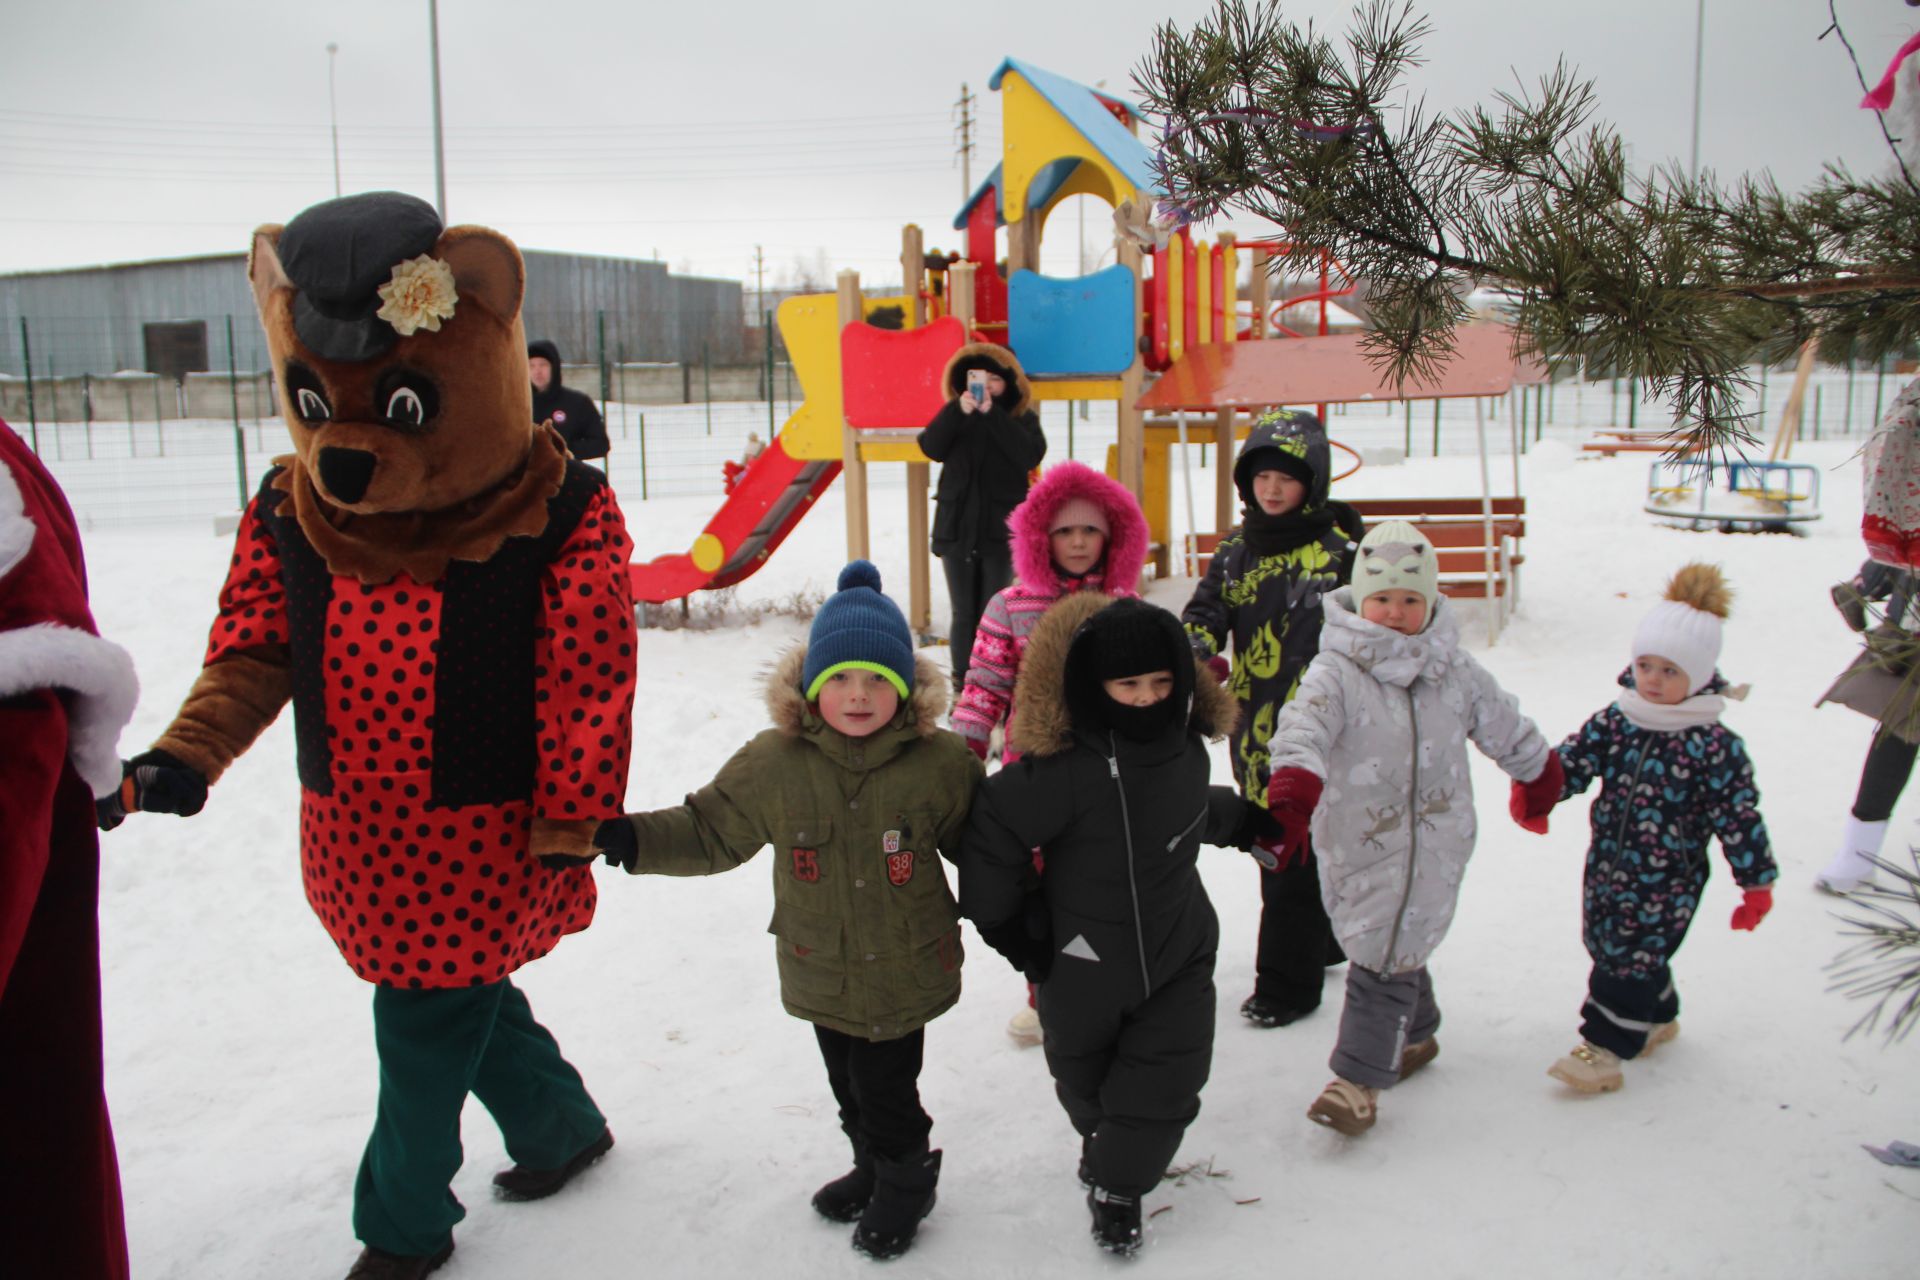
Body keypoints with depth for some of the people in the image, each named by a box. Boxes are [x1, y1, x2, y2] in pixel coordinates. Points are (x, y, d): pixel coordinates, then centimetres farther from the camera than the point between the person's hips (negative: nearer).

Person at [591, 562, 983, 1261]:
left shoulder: (941, 762, -13)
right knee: (849, 1086, 20)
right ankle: (875, 1168, 47)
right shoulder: (772, 763, -11)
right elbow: (709, 831, -2)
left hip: (906, 971, -3)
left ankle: (904, 1183, 35)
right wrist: (631, 838, -13)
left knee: (887, 1090, 7)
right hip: (821, 974, 3)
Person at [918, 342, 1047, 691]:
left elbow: (1031, 454, -17)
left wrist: (993, 415, -21)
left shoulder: (1022, 420, 3)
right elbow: (931, 447, -10)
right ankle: (963, 684, 9)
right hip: (957, 528, 2)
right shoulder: (954, 417, 8)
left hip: (1001, 531, -2)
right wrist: (959, 411, -24)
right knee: (964, 613, 4)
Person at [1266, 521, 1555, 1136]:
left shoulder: (1454, 669, 2)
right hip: (1354, 838, 0)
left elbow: (1505, 725, 19)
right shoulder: (1337, 671, -12)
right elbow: (1303, 728, -31)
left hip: (1431, 841, 1)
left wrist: (1541, 773, 32)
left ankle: (1359, 1078, 4)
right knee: (1389, 946, 14)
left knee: (1387, 955, -5)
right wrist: (1292, 796, -48)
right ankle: (1415, 1034, 41)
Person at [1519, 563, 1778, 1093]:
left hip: (1666, 879, -6)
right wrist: (1538, 790, -27)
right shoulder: (1616, 721, -3)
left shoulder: (1716, 746, -15)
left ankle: (1606, 1046, 13)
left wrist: (1756, 881, -7)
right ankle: (1658, 1017, 42)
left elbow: (1739, 816, -11)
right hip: (1608, 864, 6)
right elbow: (1575, 758, -8)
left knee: (1632, 955, -1)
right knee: (1608, 945, 19)